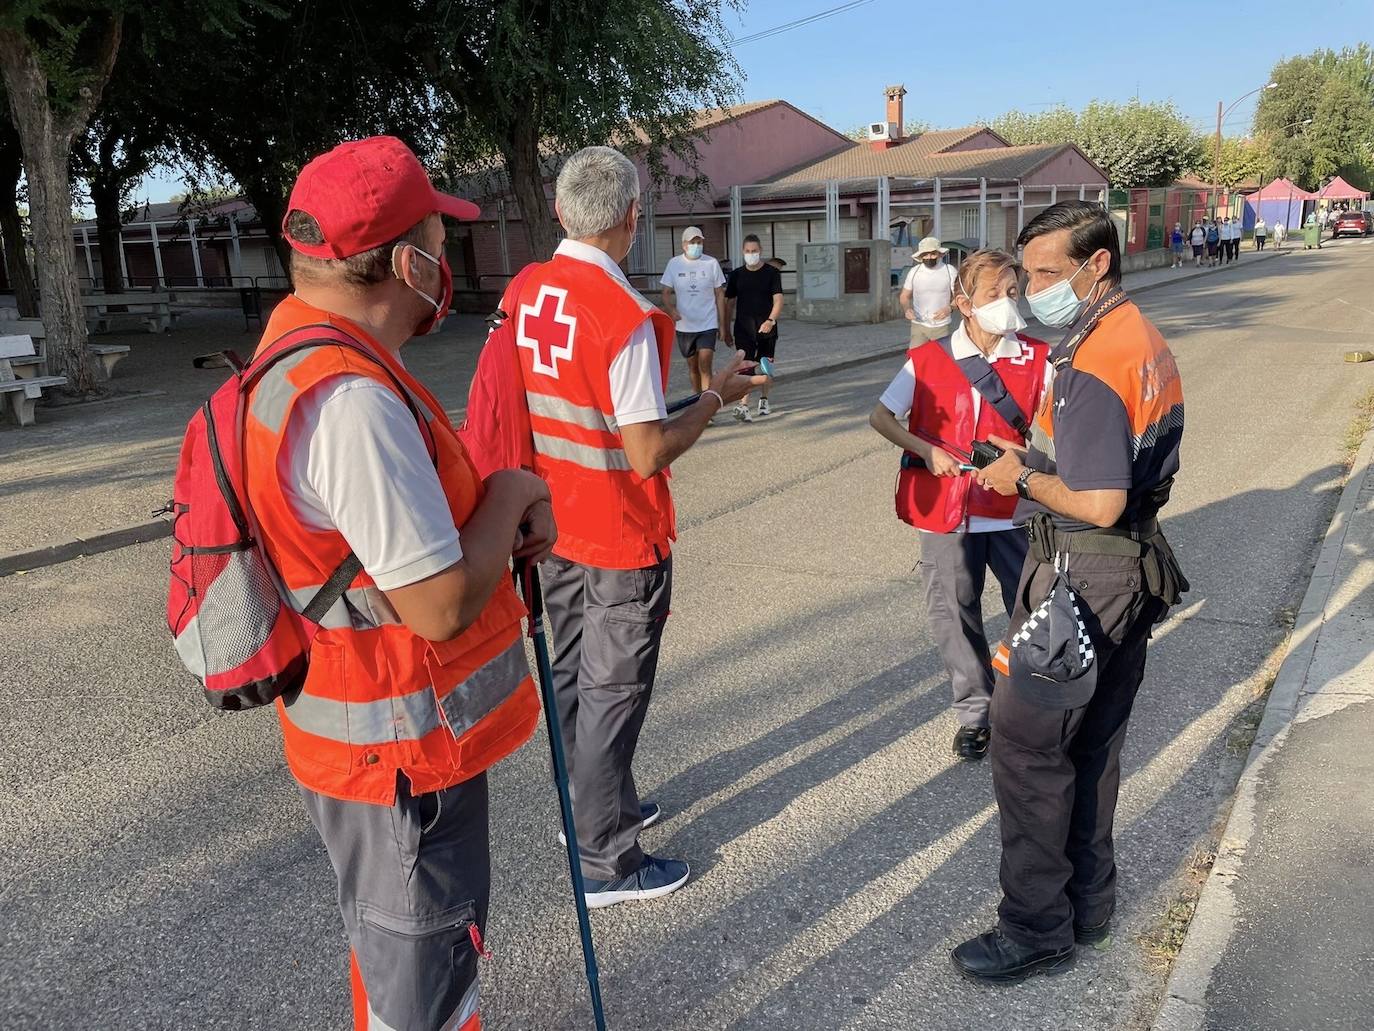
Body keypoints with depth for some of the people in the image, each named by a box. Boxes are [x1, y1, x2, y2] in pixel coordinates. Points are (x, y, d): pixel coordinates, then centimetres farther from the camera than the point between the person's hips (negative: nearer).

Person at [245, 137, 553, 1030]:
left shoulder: (304, 351, 4)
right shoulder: (352, 398, -30)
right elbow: (441, 605, -30)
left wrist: (502, 509, -2)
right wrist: (509, 498, -13)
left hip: (370, 725, 10)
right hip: (404, 751, -10)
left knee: (401, 943, 30)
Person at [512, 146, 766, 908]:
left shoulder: (525, 293, -1)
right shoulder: (627, 317, -23)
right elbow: (649, 455, -22)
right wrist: (717, 396, -9)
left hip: (555, 528, 7)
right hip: (621, 538, -7)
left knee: (572, 677, 20)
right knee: (612, 693, 5)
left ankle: (593, 809, 39)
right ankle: (606, 864, 19)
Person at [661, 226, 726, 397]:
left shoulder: (712, 263, -3)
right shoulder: (674, 263, 0)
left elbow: (720, 295, 2)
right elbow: (666, 292, 3)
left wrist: (722, 324, 1)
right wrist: (671, 309, -19)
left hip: (708, 324, -2)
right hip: (684, 325, 2)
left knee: (705, 366, -14)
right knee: (693, 366, 14)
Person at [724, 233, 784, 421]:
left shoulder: (772, 273, 0)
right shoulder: (736, 275, 6)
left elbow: (778, 299, -8)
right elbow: (729, 303, 11)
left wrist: (771, 320, -25)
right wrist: (726, 331, 9)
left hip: (766, 327, 0)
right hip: (743, 328, 0)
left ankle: (763, 401, 30)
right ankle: (742, 406, -22)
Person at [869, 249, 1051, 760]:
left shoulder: (1036, 359, -2)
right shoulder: (929, 360, -4)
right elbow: (881, 417, 2)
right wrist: (926, 451, -11)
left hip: (1013, 508, 0)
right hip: (948, 511, 0)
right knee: (954, 613, 10)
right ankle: (975, 713, 30)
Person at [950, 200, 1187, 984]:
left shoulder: (1093, 365, -22)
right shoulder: (1147, 343, 10)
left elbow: (1096, 504, -26)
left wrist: (1023, 476, -10)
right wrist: (1040, 459, 8)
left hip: (1080, 579, -10)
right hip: (1133, 569, 10)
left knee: (1029, 747, 0)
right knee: (1095, 744, 18)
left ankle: (1038, 929, 12)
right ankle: (1088, 901, 33)